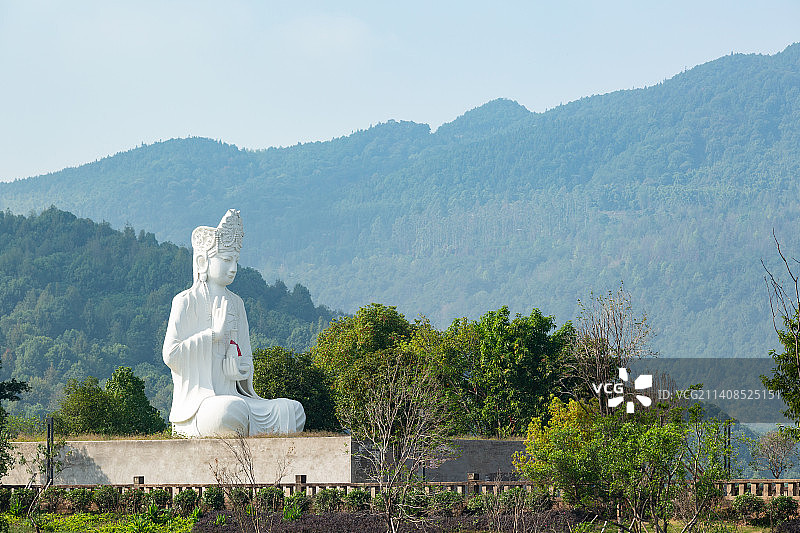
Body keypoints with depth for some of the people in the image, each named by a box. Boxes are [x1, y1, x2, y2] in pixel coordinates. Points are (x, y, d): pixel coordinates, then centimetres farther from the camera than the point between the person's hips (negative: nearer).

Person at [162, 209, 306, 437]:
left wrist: (243, 370, -1)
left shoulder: (235, 303, 18)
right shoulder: (186, 301, -1)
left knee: (293, 411, -14)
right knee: (232, 411, -39)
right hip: (197, 399, -6)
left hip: (233, 396, 6)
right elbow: (171, 355, -11)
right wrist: (214, 333, -12)